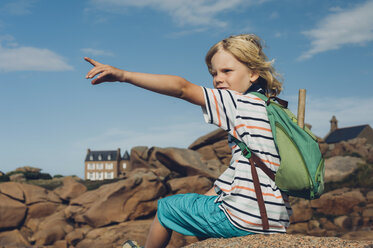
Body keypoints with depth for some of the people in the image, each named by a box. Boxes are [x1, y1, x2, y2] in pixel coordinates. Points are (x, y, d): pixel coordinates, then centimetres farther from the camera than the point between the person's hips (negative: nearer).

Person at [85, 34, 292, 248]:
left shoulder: (241, 104, -11)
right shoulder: (271, 109, 15)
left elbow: (182, 88, -20)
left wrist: (124, 75, -25)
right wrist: (214, 192, 17)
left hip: (244, 218, -9)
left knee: (166, 207, 12)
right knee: (202, 201, 33)